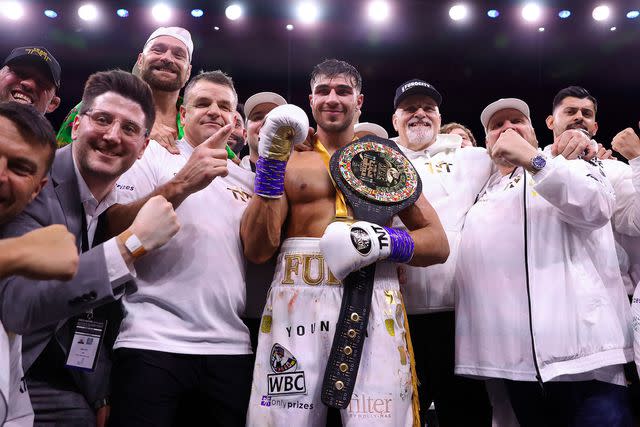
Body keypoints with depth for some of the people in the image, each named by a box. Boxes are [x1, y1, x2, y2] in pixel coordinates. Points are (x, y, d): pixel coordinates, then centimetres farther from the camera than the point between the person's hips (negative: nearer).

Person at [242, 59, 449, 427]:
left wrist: (386, 241, -11)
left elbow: (438, 244, 9)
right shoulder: (288, 160, 11)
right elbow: (257, 250, -1)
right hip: (296, 301, 0)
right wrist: (272, 159, -6)